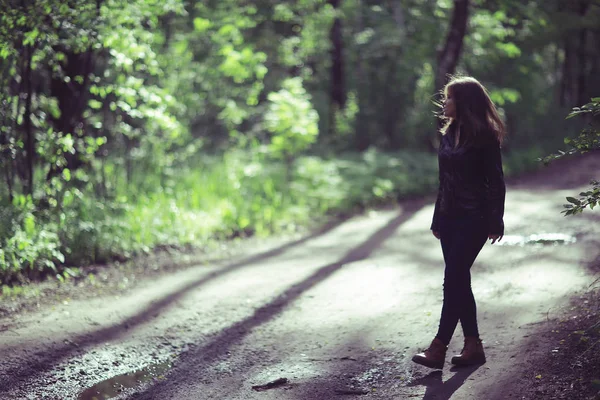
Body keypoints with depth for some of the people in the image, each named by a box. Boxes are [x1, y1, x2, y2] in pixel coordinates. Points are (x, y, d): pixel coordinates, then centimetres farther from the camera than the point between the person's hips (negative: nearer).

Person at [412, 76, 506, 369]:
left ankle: (438, 348, -9)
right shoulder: (449, 134, 12)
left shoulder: (485, 136, -10)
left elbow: (495, 182, -10)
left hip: (473, 218, -8)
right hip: (450, 216, 8)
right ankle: (473, 346, 14)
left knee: (453, 280, -10)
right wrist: (438, 219, 17)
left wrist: (495, 222, -14)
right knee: (458, 281, 8)